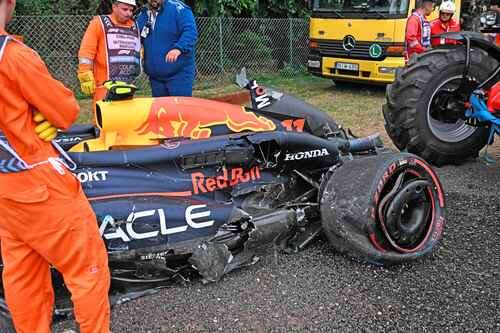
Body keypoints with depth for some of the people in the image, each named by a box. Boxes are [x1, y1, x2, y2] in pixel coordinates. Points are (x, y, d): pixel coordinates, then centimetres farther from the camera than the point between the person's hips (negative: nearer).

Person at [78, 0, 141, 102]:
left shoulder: (134, 26, 17)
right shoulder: (99, 23, 1)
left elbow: (137, 52, 25)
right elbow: (86, 52, -4)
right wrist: (86, 78, -10)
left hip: (129, 87, 5)